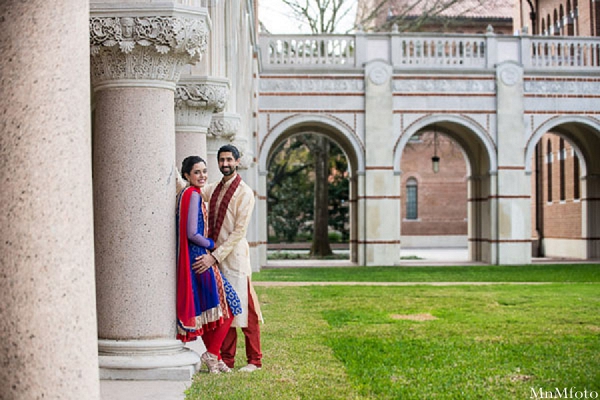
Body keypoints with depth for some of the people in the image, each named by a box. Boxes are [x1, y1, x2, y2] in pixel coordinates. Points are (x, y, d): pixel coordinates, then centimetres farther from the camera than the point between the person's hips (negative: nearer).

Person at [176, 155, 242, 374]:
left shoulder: (185, 194, 14)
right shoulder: (193, 195, -15)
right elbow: (192, 234, -19)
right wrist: (212, 245, -5)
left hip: (191, 259, 10)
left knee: (204, 311, 13)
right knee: (228, 305, -2)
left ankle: (214, 357, 19)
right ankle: (212, 353, 3)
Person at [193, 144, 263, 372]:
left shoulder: (244, 193, -8)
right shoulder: (213, 189, 13)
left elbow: (239, 231, -14)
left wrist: (215, 256, -19)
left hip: (234, 256, -6)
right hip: (214, 257, 6)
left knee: (243, 308, -2)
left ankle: (254, 360, 7)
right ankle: (226, 359, 16)